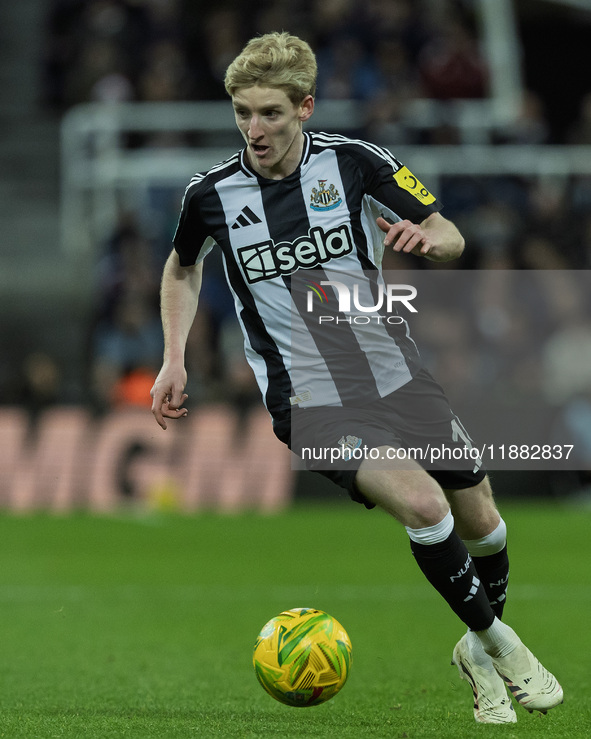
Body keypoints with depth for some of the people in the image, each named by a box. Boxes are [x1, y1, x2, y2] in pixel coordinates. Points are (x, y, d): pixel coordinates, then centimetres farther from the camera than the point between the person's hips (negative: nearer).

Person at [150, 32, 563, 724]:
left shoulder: (353, 161, -6)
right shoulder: (211, 193, -6)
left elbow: (451, 238, 2)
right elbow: (183, 269, 17)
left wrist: (426, 236, -21)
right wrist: (174, 361, 6)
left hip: (395, 374, 3)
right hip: (308, 401, -3)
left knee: (479, 522, 7)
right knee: (422, 503, -25)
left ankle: (479, 650, 36)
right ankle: (497, 642, -4)